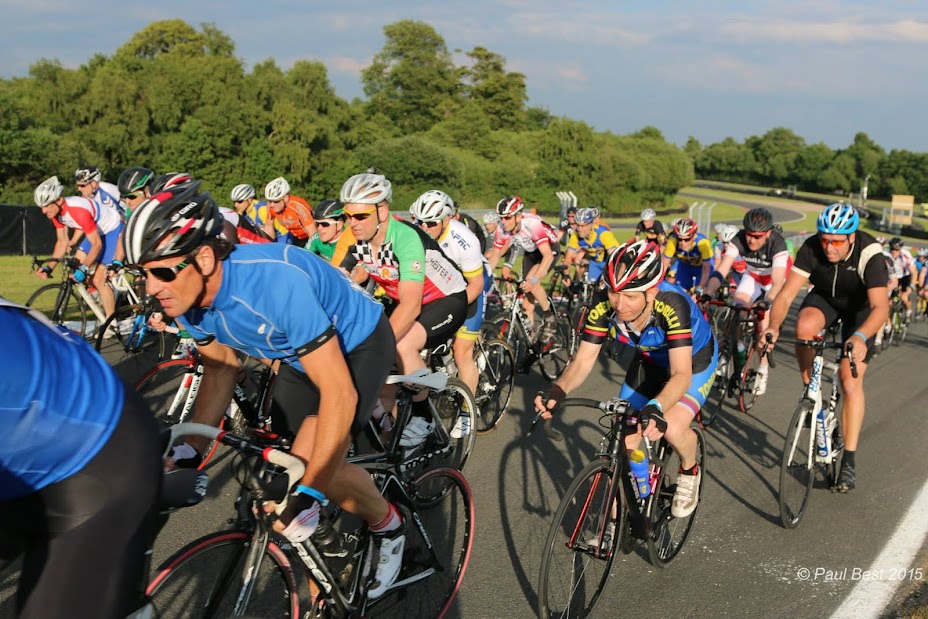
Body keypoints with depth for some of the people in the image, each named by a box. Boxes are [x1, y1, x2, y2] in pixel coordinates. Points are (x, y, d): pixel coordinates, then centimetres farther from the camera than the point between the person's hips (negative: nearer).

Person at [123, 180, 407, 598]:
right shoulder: (191, 298, -18)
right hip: (300, 356, 7)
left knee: (318, 466, -24)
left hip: (358, 344, -7)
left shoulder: (275, 282, -41)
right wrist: (189, 452, -9)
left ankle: (389, 526, 7)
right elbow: (220, 368, 0)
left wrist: (309, 493, -39)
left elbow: (339, 393, -38)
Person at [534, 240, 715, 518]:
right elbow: (583, 360, -22)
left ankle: (689, 471, 8)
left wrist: (656, 408, -63)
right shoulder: (604, 305, -28)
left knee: (672, 427, -28)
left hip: (694, 360, -4)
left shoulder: (672, 305, -40)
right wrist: (558, 388, -43)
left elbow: (681, 374, -44)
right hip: (650, 360, 4)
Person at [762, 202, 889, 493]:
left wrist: (860, 336, -63)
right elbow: (786, 294, -32)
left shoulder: (869, 254, -34)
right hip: (825, 297, 2)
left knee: (851, 381, -13)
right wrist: (773, 326, -51)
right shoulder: (811, 249, -28)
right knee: (804, 327, -34)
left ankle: (849, 462, -3)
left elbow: (881, 307, -44)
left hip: (860, 307, -2)